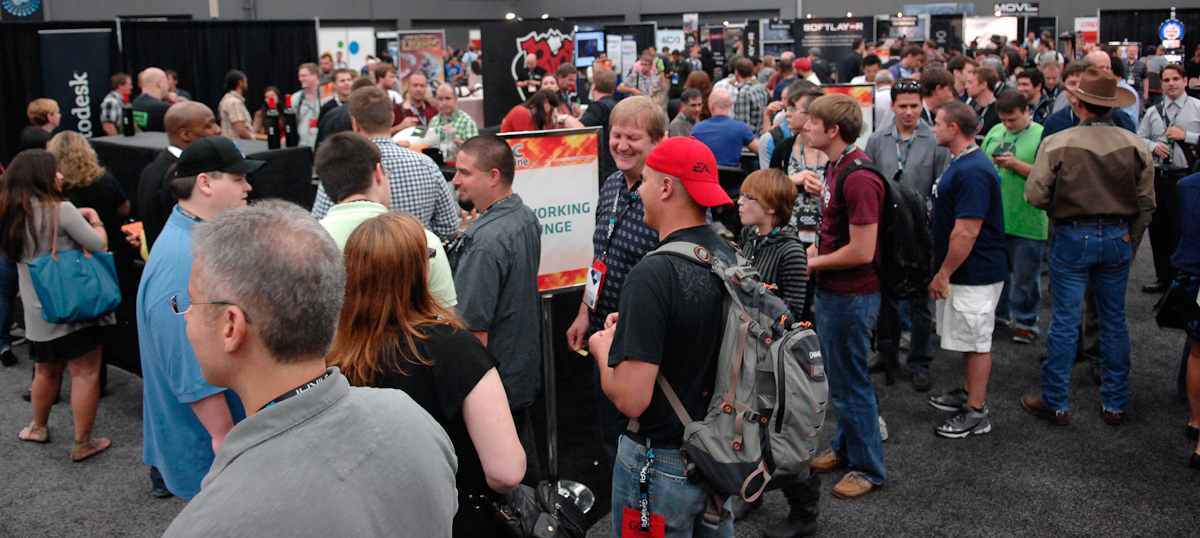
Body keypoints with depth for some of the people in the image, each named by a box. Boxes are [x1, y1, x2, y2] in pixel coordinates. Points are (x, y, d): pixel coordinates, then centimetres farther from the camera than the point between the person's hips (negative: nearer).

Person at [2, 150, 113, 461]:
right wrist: (94, 220, 7)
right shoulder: (61, 210, -15)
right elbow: (100, 245, -14)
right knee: (85, 372, 2)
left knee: (46, 370, 24)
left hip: (37, 310, 7)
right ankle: (82, 444, 5)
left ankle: (38, 428, 40)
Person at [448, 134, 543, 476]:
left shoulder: (485, 240, -27)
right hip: (523, 369, 9)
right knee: (523, 461, 23)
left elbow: (474, 328, -25)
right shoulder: (526, 218, 3)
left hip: (492, 382, -9)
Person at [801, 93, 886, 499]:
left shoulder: (858, 177, -25)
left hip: (852, 295, -10)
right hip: (831, 290, 10)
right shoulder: (836, 166, 7)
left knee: (850, 382, 3)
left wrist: (814, 263, -13)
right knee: (838, 377, 21)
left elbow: (862, 251, -26)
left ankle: (868, 468, 20)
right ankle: (845, 448, 38)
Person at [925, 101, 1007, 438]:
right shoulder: (963, 164, 12)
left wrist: (943, 274, -20)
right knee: (968, 339, 21)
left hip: (974, 274, -10)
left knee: (976, 341, -1)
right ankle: (969, 394, 35)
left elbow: (967, 232, -27)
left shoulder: (972, 172, -24)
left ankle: (976, 414, 9)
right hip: (963, 271, 11)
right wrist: (945, 271, 21)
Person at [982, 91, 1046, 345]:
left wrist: (1016, 164, -20)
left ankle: (1026, 322, 18)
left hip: (1026, 222, -5)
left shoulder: (1041, 136, -7)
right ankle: (999, 314, 32)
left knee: (1025, 276, 5)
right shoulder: (995, 132, 10)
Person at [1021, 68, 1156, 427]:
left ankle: (1055, 403, 12)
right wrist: (1130, 243, 17)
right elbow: (1146, 204, 5)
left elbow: (1035, 196, -10)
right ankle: (1115, 404, 23)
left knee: (1065, 322, 4)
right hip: (1118, 238, 3)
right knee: (1114, 320, 13)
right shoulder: (1136, 145, -2)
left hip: (1073, 238, -3)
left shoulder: (1056, 144, -12)